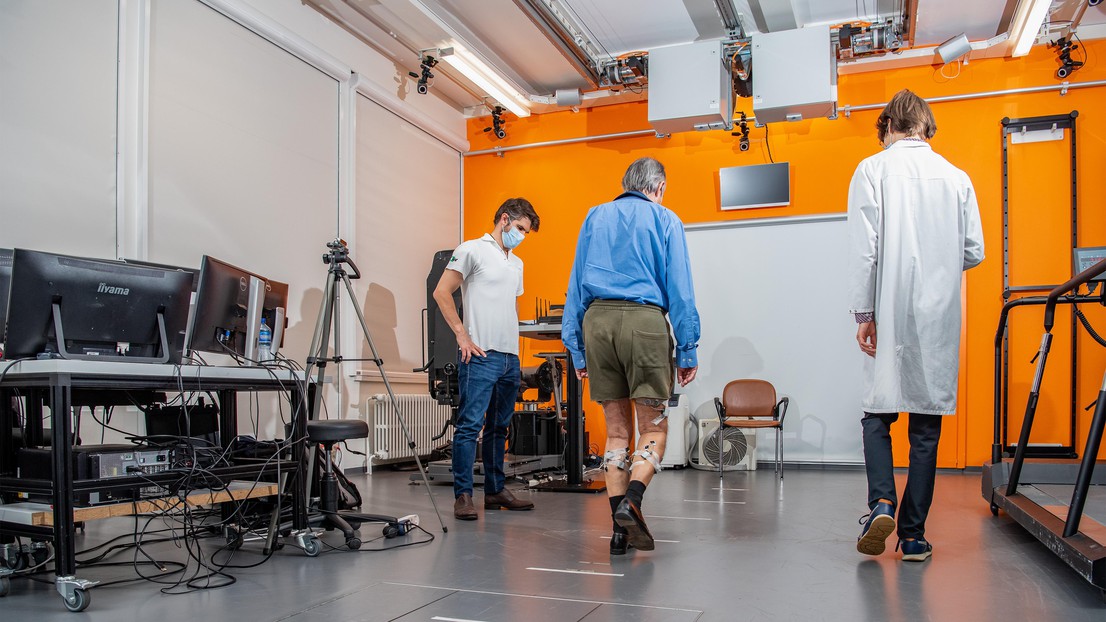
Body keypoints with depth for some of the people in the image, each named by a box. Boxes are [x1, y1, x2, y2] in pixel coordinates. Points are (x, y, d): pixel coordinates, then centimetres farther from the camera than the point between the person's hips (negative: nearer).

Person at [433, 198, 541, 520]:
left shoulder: (517, 263, 21)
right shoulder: (472, 250, -2)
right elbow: (441, 292, -8)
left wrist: (514, 343, 18)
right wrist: (462, 335, -12)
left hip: (511, 357, 8)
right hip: (480, 355, -8)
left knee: (499, 427, 13)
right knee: (470, 424, -8)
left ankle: (496, 491, 21)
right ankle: (463, 495, -3)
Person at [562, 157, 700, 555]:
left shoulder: (594, 217, 19)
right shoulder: (664, 220, 9)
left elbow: (576, 286, 16)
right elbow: (680, 290, 3)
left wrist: (576, 349, 17)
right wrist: (688, 350, 5)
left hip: (597, 319, 4)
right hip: (644, 319, -3)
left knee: (616, 429, 9)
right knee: (653, 427, 4)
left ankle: (620, 530, 7)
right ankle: (631, 501, -20)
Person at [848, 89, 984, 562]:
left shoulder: (872, 171, -1)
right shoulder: (957, 177, 8)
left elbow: (863, 249, -9)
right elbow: (974, 252, 7)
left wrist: (863, 313, -5)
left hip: (891, 315, -2)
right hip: (940, 318, 3)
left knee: (877, 412, 8)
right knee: (927, 422, 6)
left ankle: (882, 501, -12)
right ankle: (913, 534, 9)